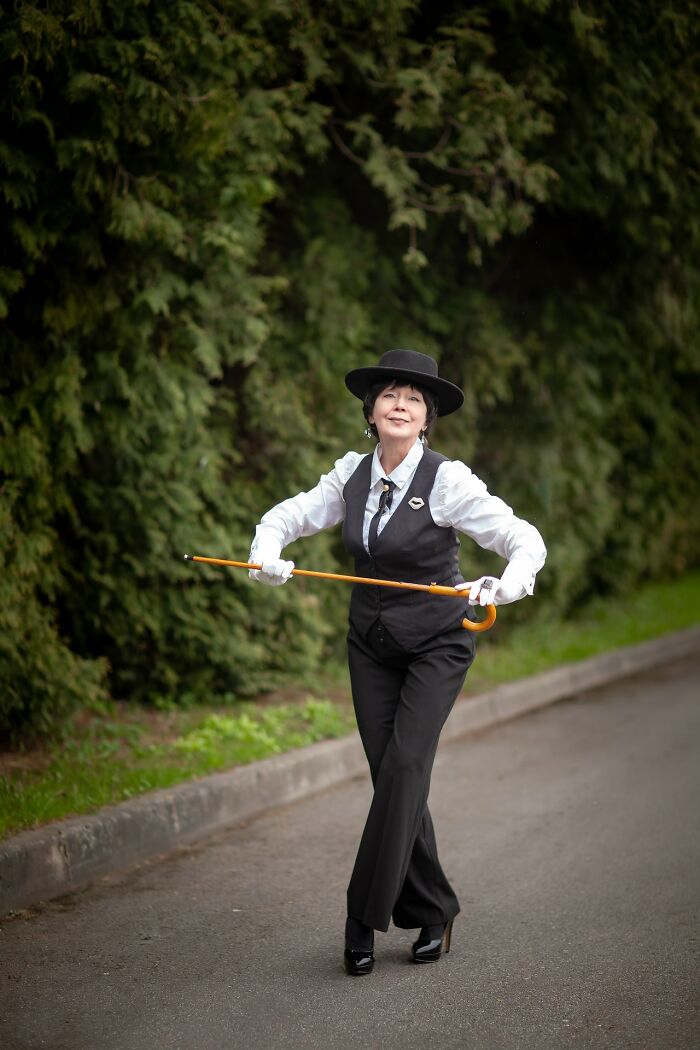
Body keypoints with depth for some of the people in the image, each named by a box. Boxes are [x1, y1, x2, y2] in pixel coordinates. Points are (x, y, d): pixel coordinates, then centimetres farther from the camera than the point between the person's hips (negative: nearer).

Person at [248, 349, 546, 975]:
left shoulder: (448, 480, -16)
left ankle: (365, 918, -10)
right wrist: (266, 558, -15)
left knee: (404, 766, -16)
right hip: (371, 643, 5)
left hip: (437, 644, -4)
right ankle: (433, 912, 16)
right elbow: (286, 518, 8)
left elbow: (527, 541, -19)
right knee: (390, 773, 2)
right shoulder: (352, 473, -2)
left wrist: (507, 586, -40)